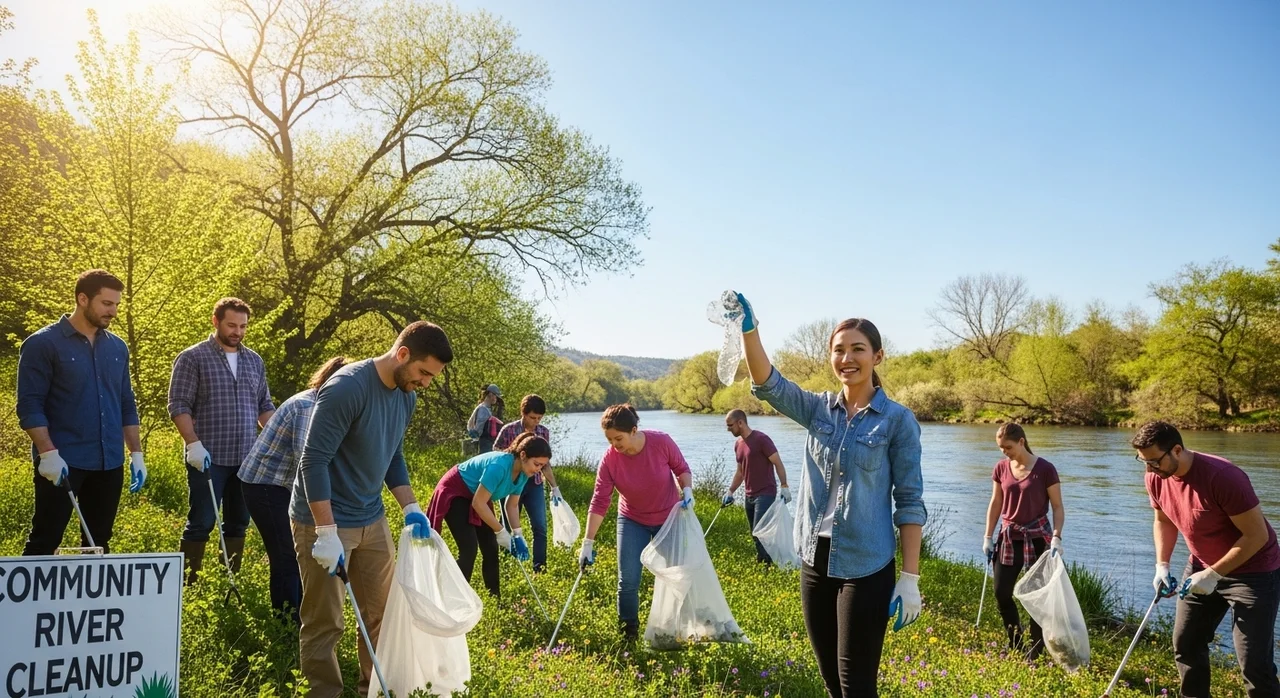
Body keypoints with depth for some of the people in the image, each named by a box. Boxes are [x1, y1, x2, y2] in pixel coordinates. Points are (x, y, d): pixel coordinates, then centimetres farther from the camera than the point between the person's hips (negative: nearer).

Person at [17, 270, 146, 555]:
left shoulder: (117, 347, 11)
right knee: (44, 542, -1)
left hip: (109, 462, 6)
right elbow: (29, 406, -10)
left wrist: (136, 453, 9)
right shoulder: (43, 343, -5)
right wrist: (48, 453, -18)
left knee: (99, 543, 12)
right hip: (62, 462, -5)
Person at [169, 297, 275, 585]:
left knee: (238, 523, 11)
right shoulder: (192, 358, -3)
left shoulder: (254, 360, 12)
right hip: (208, 459, -5)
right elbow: (178, 406, -8)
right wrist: (194, 444, -18)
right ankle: (188, 582, 10)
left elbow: (264, 406, 16)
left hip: (247, 458, 5)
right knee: (202, 523, -1)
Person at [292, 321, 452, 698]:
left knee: (382, 614, 12)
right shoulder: (346, 388, -22)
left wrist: (411, 508, 2)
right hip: (325, 522, -7)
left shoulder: (406, 395, 2)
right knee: (325, 623, 3)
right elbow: (314, 460, -23)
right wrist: (326, 533, -25)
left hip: (372, 521, 7)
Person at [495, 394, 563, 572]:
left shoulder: (544, 433, 3)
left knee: (540, 527, -3)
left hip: (534, 485, 3)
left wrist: (554, 487, 10)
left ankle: (539, 568, 6)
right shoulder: (508, 430, -9)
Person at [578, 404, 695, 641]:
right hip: (633, 521, 0)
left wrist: (687, 490, -25)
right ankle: (628, 634, 15)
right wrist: (588, 542, -22)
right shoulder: (609, 459, -23)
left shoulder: (662, 442, -25)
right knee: (628, 581, -3)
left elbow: (682, 469, -6)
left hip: (669, 518, 0)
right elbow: (600, 501, -21)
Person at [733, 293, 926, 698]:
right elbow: (768, 386, -14)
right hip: (815, 562, 5)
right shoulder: (818, 409, 3)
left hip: (865, 567, -4)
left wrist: (910, 579, -11)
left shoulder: (898, 420, -7)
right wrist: (749, 331, -32)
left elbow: (910, 502, -7)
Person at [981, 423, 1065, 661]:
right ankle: (1016, 646, 24)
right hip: (1008, 537, 5)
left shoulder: (1045, 469, -12)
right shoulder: (1001, 468, 1)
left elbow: (1058, 508, -7)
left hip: (1037, 538, -5)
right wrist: (988, 536, 8)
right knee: (1002, 593, 6)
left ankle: (1035, 651, 16)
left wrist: (1056, 537, -18)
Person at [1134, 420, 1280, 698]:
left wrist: (1214, 574, -24)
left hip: (1253, 572, -7)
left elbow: (1257, 535, -24)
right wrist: (1162, 565, -2)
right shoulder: (1156, 478, -9)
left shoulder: (1222, 476, -30)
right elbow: (1163, 521, 10)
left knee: (1253, 662, -8)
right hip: (1203, 568, 7)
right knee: (1185, 644, 10)